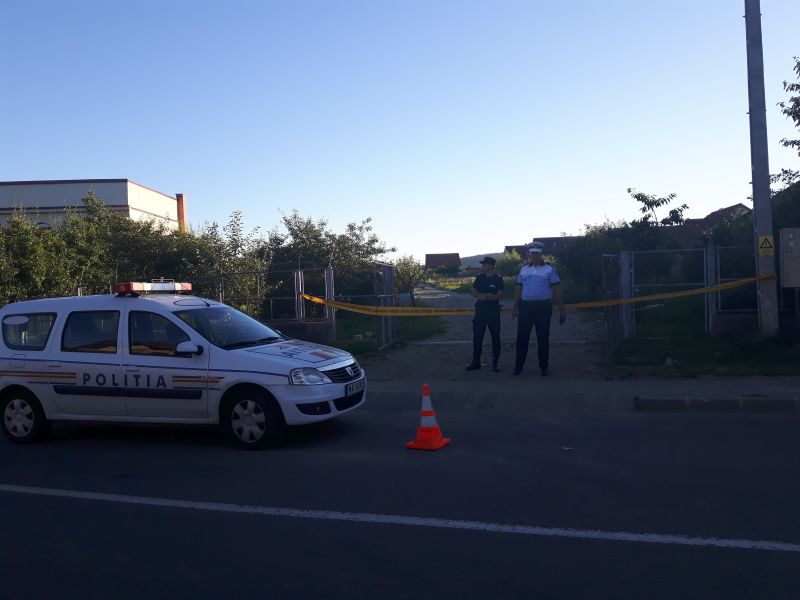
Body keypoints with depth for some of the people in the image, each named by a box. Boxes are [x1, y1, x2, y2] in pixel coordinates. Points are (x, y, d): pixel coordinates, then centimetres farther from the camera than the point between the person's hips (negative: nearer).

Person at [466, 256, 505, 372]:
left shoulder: (498, 279, -4)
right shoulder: (480, 277, 7)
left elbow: (500, 295, -11)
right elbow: (473, 292, 5)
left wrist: (485, 296, -22)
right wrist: (481, 296, -15)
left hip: (493, 311, -4)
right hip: (480, 310, 4)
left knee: (495, 337, 2)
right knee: (477, 336, 7)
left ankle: (495, 362, 12)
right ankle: (476, 361, 17)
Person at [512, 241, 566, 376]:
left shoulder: (549, 269, 0)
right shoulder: (524, 269, 11)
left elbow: (557, 290, -1)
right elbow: (518, 289, 15)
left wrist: (561, 310, -6)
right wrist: (515, 307, 10)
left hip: (543, 307, -3)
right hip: (525, 306, 3)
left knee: (543, 338, 4)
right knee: (522, 337, 3)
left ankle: (543, 367, 15)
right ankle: (518, 366, 10)